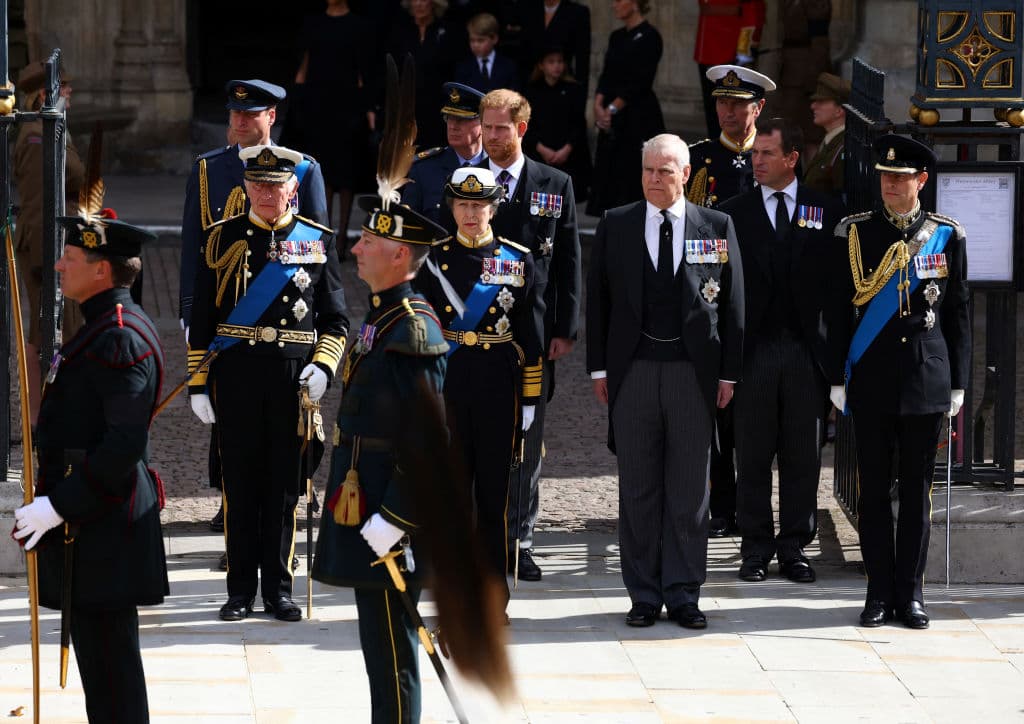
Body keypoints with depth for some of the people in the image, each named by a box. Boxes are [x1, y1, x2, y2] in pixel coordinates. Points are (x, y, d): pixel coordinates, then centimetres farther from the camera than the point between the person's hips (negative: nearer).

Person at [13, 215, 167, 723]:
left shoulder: (120, 338, -19)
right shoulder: (108, 327, 14)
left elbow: (126, 443, -25)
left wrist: (60, 505, -23)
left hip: (99, 529, -10)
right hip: (95, 522, 10)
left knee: (107, 657, -6)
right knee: (99, 649, 15)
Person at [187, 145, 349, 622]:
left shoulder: (318, 241, 6)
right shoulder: (224, 238, 5)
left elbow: (335, 320, 9)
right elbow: (202, 318, 6)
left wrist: (323, 366, -7)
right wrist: (198, 383, 1)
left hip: (295, 378, 0)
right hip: (235, 376, 0)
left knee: (284, 484, 4)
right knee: (240, 483, 3)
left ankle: (278, 589, 12)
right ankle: (241, 590, 11)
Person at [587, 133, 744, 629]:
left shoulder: (717, 228, 5)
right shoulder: (615, 226, 7)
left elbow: (732, 303, 6)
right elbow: (598, 299, 7)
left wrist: (728, 372, 1)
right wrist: (599, 368, 1)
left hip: (693, 370, -1)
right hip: (633, 369, 1)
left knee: (690, 490, 2)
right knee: (638, 490, 4)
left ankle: (683, 594, 8)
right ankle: (644, 595, 11)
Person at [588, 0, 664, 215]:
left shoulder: (649, 36, -10)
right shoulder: (617, 37, 13)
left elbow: (641, 82, -15)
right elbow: (607, 75, 9)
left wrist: (612, 108, -15)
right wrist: (598, 105, -8)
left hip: (640, 117, -8)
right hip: (613, 119, 8)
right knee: (609, 171, 5)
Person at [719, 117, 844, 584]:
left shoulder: (827, 212, 5)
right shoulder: (732, 214, 4)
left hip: (807, 350, 0)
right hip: (753, 350, 0)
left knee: (803, 454, 4)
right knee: (753, 455, 3)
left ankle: (793, 546, 12)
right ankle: (756, 547, 10)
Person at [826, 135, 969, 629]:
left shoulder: (947, 236, 4)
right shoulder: (855, 234, 3)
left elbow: (958, 315, 7)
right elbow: (840, 311, 4)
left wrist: (958, 383, 4)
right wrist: (838, 379, 0)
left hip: (927, 381, 0)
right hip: (872, 381, 0)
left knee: (917, 489, 4)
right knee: (874, 489, 2)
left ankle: (911, 592, 11)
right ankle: (880, 592, 9)